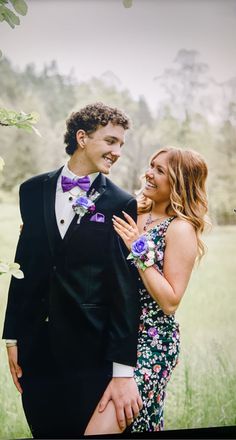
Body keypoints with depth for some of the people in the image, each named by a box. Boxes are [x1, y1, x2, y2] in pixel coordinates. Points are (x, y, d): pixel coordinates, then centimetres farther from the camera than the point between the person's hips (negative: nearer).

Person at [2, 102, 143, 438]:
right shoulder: (33, 191, 6)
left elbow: (125, 289, -9)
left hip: (91, 351, -3)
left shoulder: (122, 205, -5)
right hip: (36, 348, 3)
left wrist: (124, 369, -13)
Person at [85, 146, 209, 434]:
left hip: (151, 343, -7)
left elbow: (170, 302, -17)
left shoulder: (181, 229, -13)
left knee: (102, 427, -12)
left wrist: (141, 251, -21)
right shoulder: (138, 214, 7)